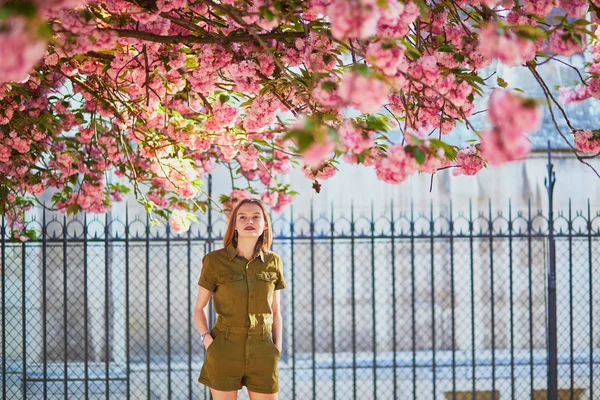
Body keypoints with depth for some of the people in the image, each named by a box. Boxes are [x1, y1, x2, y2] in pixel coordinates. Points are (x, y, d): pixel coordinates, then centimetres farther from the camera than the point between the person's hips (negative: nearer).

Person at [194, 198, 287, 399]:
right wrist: (207, 340, -11)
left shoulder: (272, 262, 4)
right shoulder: (215, 260, -4)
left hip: (261, 354, 3)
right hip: (225, 351, -2)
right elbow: (199, 308, 5)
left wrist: (277, 348, -1)